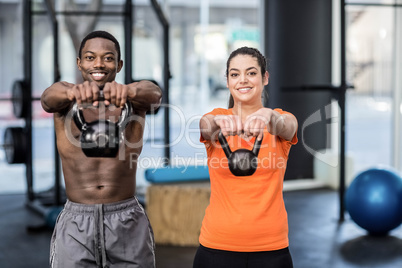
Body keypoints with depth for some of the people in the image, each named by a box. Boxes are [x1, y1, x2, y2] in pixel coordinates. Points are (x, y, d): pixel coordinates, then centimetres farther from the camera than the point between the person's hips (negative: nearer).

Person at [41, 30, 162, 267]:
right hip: (75, 223, 0)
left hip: (128, 223, 0)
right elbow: (49, 98, -20)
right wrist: (72, 92, -44)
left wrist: (129, 90, -45)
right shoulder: (66, 100, 3)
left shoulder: (132, 100, 2)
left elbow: (154, 93, -21)